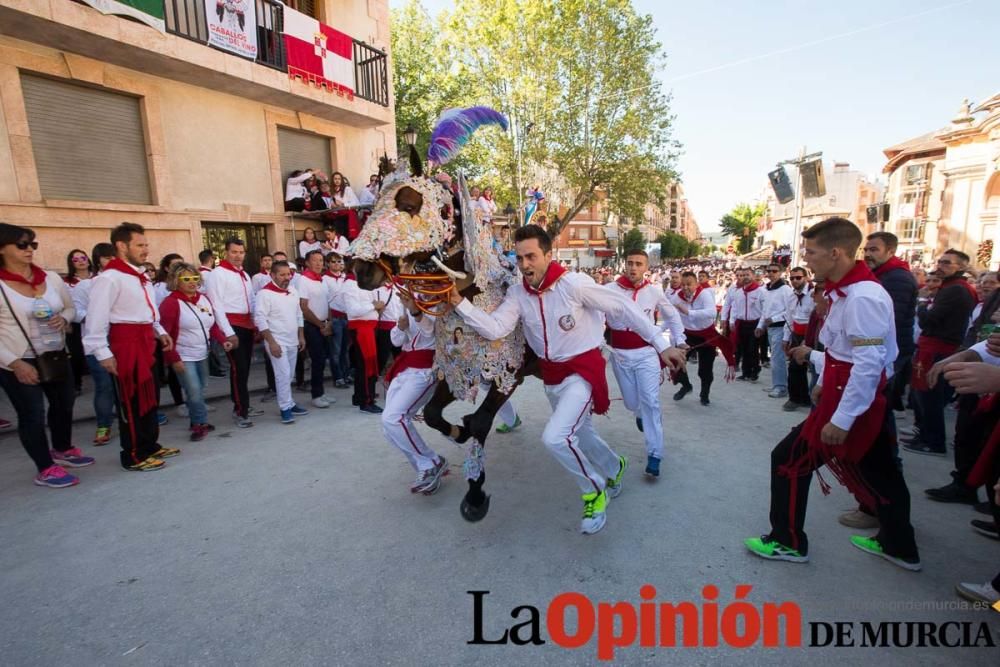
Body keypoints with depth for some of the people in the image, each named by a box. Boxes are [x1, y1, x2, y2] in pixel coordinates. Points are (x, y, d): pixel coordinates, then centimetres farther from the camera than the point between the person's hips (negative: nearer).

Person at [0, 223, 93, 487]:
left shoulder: (51, 278, 0)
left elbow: (70, 307, 14)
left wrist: (63, 318, -9)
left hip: (56, 356, 5)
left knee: (64, 403, 18)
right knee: (32, 414, 3)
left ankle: (62, 450, 41)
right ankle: (46, 469, 18)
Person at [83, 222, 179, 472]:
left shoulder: (140, 276, 15)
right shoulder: (109, 278, -14)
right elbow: (96, 318, -18)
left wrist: (160, 332, 14)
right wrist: (103, 353, -20)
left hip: (146, 341, 9)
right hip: (126, 343, -9)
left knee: (149, 396, 17)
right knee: (132, 400, 0)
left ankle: (150, 445, 30)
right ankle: (134, 456, 12)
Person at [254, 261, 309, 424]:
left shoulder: (293, 291, 8)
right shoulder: (265, 293, -13)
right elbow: (260, 319, -16)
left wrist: (301, 336, 12)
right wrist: (271, 342, -19)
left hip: (292, 341, 7)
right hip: (277, 342, -6)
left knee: (289, 375, 13)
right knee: (283, 375, -8)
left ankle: (288, 403, 23)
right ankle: (286, 408, 1)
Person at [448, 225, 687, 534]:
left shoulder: (573, 283, -21)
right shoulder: (518, 293, -6)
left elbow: (623, 308, -16)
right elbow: (494, 328, -17)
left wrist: (661, 345, -14)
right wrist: (460, 302, -29)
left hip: (583, 369, -6)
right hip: (551, 374, 7)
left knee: (554, 437, -20)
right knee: (580, 434, 22)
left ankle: (595, 490, 9)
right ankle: (615, 468, 53)